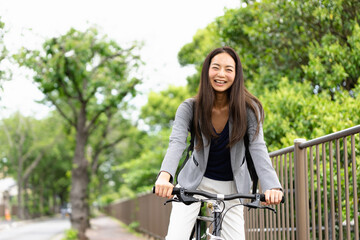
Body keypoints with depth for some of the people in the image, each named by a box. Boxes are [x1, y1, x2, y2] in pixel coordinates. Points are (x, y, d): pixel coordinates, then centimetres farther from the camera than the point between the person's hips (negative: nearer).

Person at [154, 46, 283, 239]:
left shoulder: (248, 109, -14)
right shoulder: (190, 108, -15)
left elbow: (257, 148, -24)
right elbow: (177, 142, -29)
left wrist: (272, 186, -42)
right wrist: (165, 176, -50)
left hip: (231, 187, 1)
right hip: (195, 181, -1)